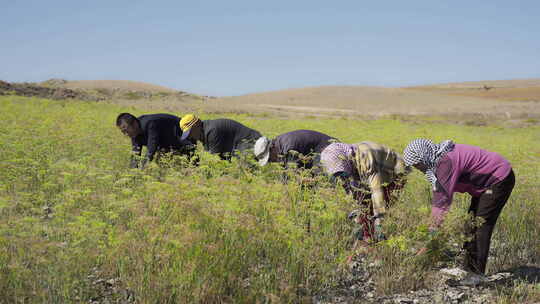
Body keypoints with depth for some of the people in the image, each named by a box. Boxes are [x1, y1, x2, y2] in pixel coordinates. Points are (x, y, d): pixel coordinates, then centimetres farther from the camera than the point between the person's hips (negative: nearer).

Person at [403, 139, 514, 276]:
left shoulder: (446, 161, -31)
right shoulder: (437, 162, 0)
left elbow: (443, 200, -33)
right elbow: (437, 198, 4)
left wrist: (432, 232, -32)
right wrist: (433, 224, 1)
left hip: (499, 179, -11)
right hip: (486, 183, 11)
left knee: (481, 226, -12)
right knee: (472, 223, 12)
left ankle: (476, 273, -7)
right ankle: (469, 268, 17)